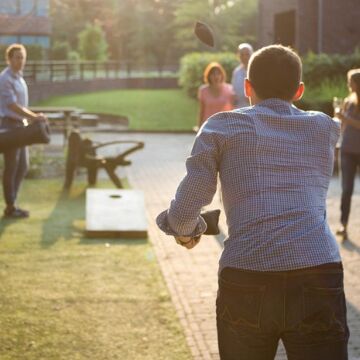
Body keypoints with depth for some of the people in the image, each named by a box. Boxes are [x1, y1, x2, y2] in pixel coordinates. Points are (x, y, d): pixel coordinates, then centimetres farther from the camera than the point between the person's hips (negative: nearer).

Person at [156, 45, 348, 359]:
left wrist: (185, 230, 25)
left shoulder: (222, 126, 11)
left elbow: (184, 211, 2)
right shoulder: (326, 129, 20)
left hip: (245, 284, 0)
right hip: (318, 279, 1)